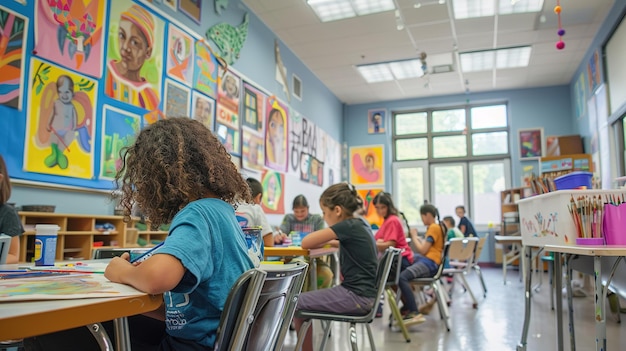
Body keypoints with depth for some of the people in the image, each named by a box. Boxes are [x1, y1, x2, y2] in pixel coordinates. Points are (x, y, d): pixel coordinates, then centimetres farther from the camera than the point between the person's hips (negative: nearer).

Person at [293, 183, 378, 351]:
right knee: (304, 301, 18)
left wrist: (322, 238, 2)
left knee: (296, 303, -2)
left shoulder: (347, 226, -17)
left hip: (357, 297, -10)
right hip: (362, 294, 10)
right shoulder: (357, 224, 9)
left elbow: (306, 243, -17)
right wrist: (329, 240, 15)